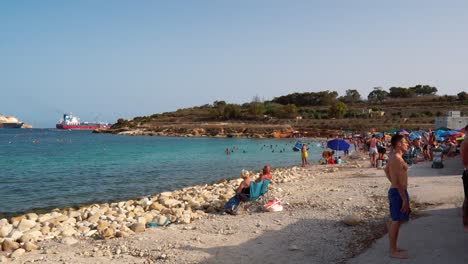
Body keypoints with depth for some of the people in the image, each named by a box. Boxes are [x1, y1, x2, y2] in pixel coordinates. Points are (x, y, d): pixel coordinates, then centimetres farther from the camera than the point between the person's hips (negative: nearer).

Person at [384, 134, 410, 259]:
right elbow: (398, 181, -24)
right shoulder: (397, 159, -21)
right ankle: (393, 251, 3)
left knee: (394, 220, 16)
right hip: (398, 192, -10)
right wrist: (404, 199, -23)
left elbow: (386, 170, 29)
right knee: (396, 221, -4)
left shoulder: (394, 157, 11)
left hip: (396, 190, 10)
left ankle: (393, 247, 26)